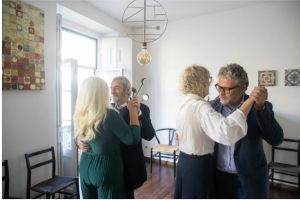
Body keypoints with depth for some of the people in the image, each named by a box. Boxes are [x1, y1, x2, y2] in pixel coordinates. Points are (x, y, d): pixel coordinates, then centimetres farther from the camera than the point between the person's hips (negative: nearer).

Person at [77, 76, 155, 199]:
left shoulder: (141, 109, -8)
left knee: (126, 195, 16)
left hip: (128, 166, -3)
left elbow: (149, 136, -17)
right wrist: (80, 140, -17)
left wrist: (138, 112, -27)